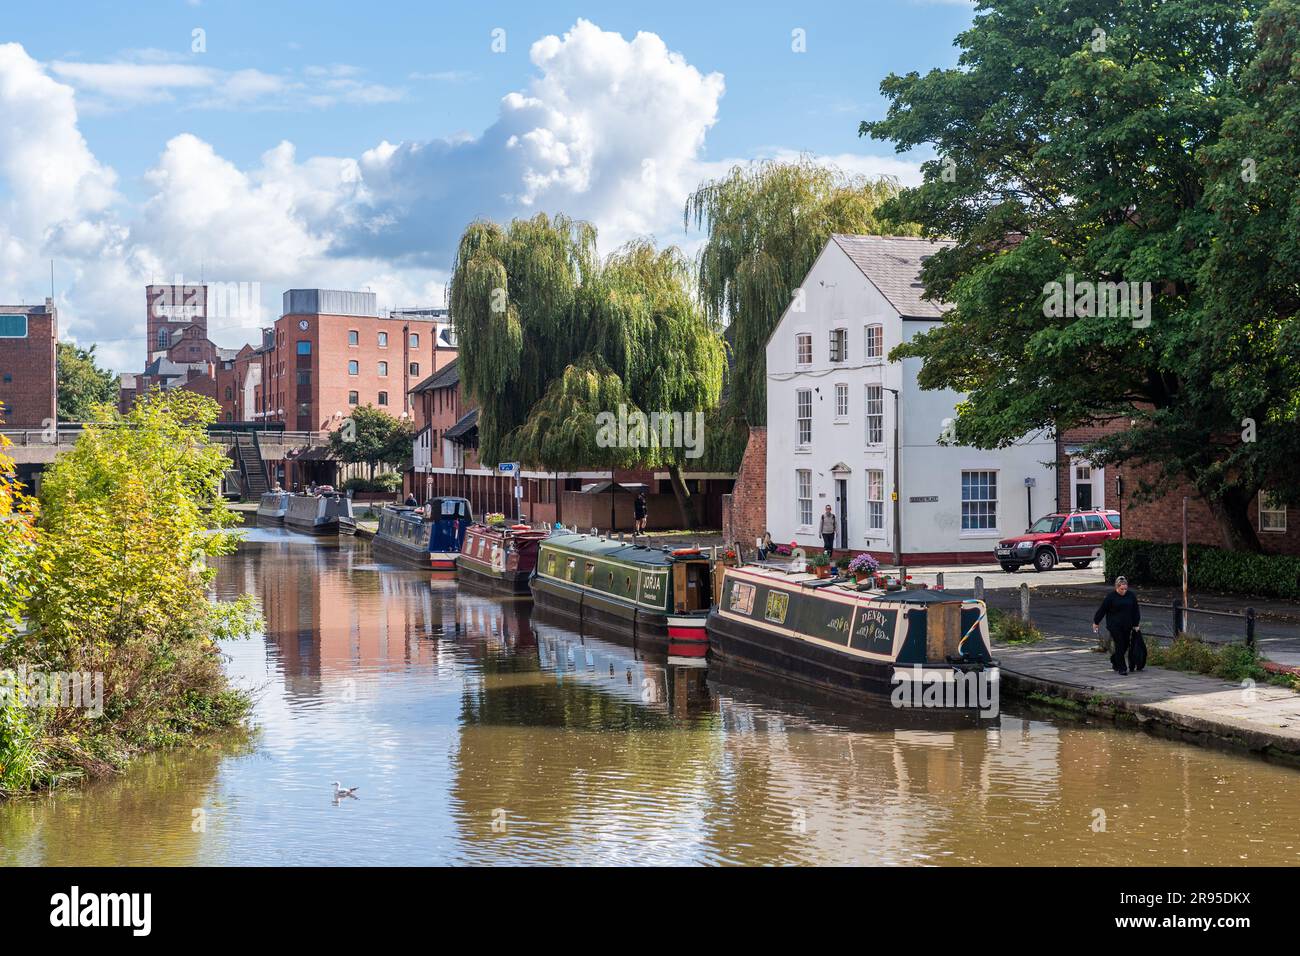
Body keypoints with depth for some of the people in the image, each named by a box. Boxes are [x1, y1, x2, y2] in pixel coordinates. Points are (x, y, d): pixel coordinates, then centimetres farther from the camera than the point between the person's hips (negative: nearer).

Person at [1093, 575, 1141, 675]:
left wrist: (1136, 624, 11)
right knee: (1120, 645, -8)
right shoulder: (1111, 596, -8)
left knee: (1125, 646, 8)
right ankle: (1122, 668, -1)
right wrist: (1096, 622, 3)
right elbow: (1102, 610, -2)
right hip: (1114, 626, -4)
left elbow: (1136, 610, 11)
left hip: (1126, 626, 4)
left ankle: (1114, 660, 33)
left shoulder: (1131, 596, 2)